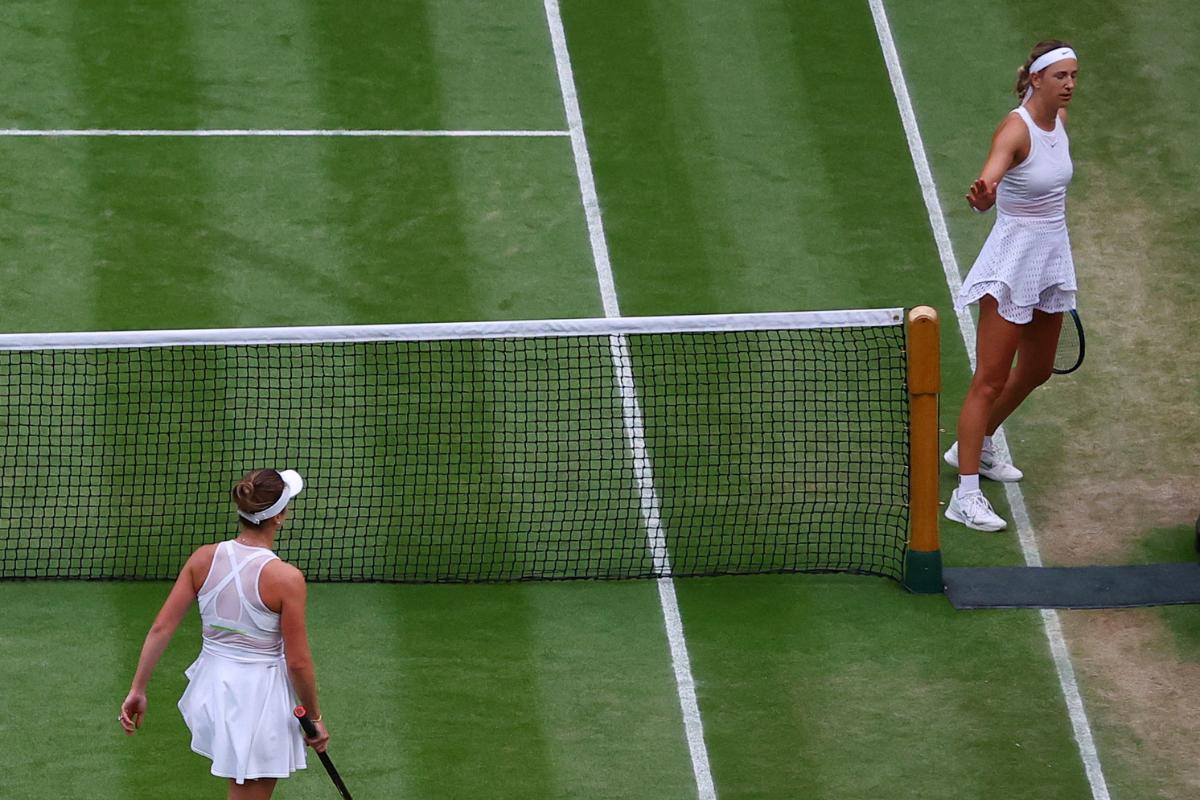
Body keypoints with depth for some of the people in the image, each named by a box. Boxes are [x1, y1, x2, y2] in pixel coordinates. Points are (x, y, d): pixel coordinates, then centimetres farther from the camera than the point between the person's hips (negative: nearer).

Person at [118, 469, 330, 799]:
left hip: (211, 688, 5)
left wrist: (138, 689, 4)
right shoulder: (286, 579, -19)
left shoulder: (203, 559, -5)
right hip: (259, 697, -5)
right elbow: (298, 663, -14)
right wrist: (314, 717, 1)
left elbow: (161, 628, -4)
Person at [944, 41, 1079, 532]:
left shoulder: (1059, 117, 3)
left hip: (1052, 260, 9)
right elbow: (989, 182, -42)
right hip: (1013, 257, -9)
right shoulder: (1015, 130, -22)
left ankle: (975, 448, 42)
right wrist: (982, 195, -64)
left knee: (1036, 371, 21)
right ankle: (965, 495, -6)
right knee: (990, 380, -8)